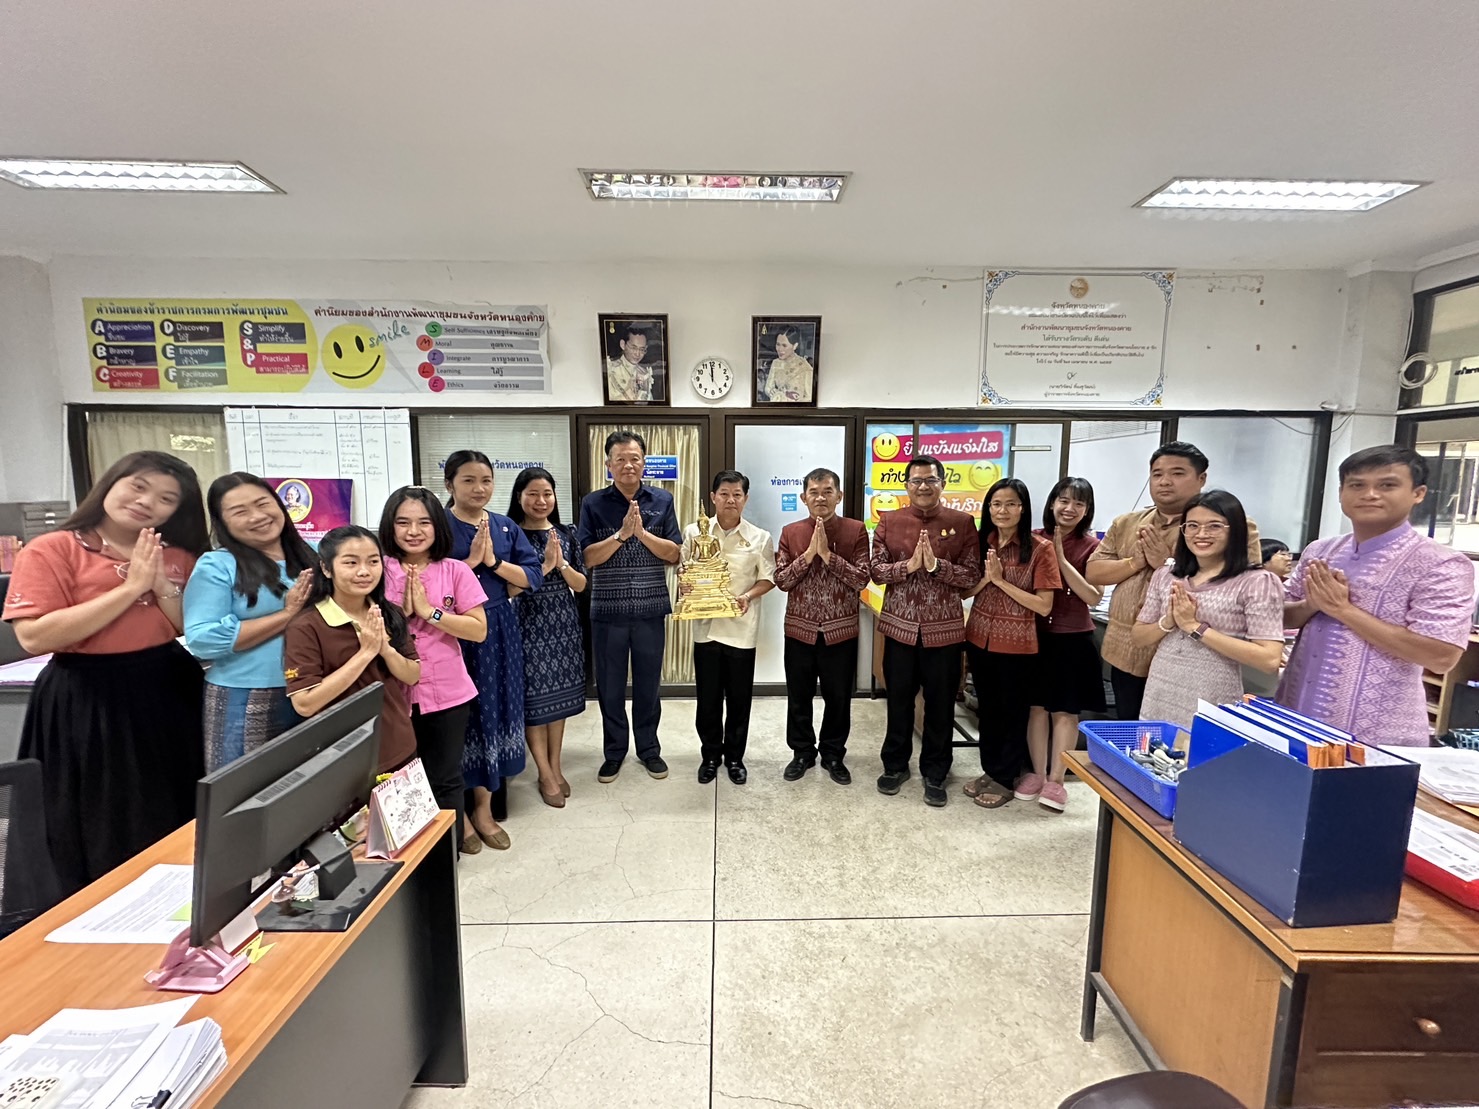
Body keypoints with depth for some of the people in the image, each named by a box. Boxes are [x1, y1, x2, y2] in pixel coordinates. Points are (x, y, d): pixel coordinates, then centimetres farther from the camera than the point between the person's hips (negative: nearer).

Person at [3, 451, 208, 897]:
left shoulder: (180, 558, 6)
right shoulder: (51, 550, -7)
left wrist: (163, 586, -13)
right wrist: (131, 588, -20)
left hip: (169, 694, 4)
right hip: (86, 704, -4)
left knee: (174, 826, 16)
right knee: (102, 837, 11)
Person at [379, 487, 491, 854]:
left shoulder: (455, 571, -5)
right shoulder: (379, 571, -2)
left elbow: (479, 630, -10)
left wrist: (429, 611, -16)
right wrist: (401, 611, -16)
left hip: (448, 693, -1)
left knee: (444, 779, 12)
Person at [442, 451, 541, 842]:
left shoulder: (506, 526, 6)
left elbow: (534, 576, -1)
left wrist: (493, 561, -13)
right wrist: (471, 560, -18)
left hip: (500, 630, 5)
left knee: (497, 708, 12)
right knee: (468, 713, 3)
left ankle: (485, 797, 29)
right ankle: (481, 804, 17)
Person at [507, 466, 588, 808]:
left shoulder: (566, 534, 5)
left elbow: (580, 585, 4)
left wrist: (561, 564, -13)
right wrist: (545, 566, -19)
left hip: (563, 623, 4)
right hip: (528, 624, -4)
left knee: (559, 695, 12)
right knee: (534, 698, 2)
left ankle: (556, 767, 26)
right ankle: (545, 775, 16)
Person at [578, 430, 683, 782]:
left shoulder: (662, 501, 2)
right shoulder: (593, 503, -1)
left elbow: (674, 554, -3)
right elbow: (588, 557, -7)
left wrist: (641, 532, -17)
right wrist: (621, 534, -20)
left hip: (651, 610, 1)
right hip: (607, 611, 0)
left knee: (648, 684, 12)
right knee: (610, 686, 11)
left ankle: (648, 747, 31)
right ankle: (614, 751, 29)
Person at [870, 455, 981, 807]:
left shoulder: (962, 523, -1)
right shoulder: (888, 521, 1)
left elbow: (973, 575, -6)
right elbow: (876, 570, -5)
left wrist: (936, 564, -20)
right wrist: (908, 565, -20)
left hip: (944, 629, 0)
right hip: (900, 626, 1)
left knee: (940, 704, 11)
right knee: (899, 700, 13)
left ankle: (935, 773, 28)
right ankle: (895, 765, 32)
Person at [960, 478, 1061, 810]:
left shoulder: (1039, 548, -12)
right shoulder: (980, 542, 2)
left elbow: (1044, 606, -14)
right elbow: (964, 591, 4)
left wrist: (1001, 580, -19)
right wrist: (986, 577, -14)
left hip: (1017, 645, -4)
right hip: (979, 639, 4)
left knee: (1013, 713, 12)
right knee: (987, 709, 17)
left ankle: (1005, 779, 26)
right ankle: (989, 770, 34)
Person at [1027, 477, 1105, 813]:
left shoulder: (1092, 546, -6)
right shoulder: (1034, 539, 0)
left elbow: (1094, 597, -12)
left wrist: (1062, 560, -18)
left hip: (1072, 639, -2)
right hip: (1035, 635, 2)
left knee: (1065, 710, 6)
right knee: (1037, 706, 9)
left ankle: (1056, 779, 18)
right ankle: (1038, 774, 23)